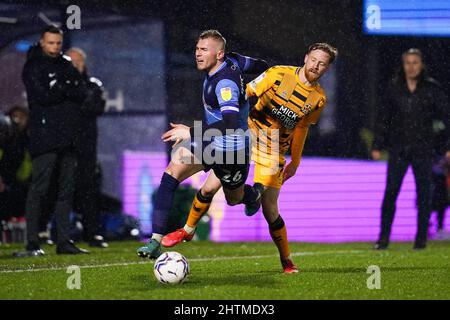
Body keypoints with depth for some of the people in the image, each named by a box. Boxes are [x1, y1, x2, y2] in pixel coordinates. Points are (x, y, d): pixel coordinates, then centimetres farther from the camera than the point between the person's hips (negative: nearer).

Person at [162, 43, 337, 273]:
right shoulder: (279, 74, -10)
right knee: (210, 187, -8)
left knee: (270, 209, -6)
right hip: (247, 135, -1)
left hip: (274, 151, 1)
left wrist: (295, 162, 19)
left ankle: (286, 261, 13)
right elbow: (246, 95, -5)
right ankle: (188, 230, 16)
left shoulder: (318, 98, 1)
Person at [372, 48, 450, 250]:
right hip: (398, 149, 1)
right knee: (390, 192, -5)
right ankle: (384, 237, -1)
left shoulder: (432, 88, 0)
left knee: (423, 194, 2)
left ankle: (421, 238, 11)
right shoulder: (394, 89, 5)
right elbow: (383, 118, 10)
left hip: (422, 150, -1)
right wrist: (377, 145, 4)